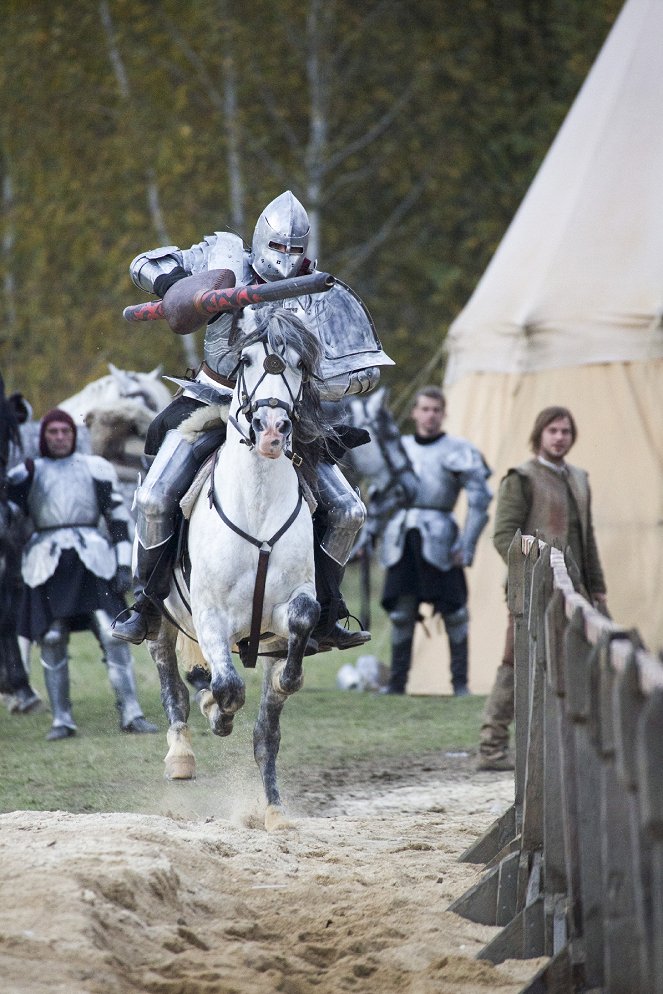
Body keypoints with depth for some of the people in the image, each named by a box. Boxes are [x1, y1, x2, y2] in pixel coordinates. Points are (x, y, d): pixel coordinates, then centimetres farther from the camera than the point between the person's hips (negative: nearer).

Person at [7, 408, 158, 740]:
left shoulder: (95, 468, 13)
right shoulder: (25, 473, 16)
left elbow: (118, 516, 10)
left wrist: (124, 564, 1)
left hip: (92, 560, -1)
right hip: (47, 562, 1)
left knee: (113, 634, -11)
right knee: (52, 641, -5)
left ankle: (130, 713, -9)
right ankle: (61, 721, 2)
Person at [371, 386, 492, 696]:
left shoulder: (458, 451, 2)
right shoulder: (398, 448, 15)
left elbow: (479, 499, -2)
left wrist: (467, 545, -8)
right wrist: (370, 530, 14)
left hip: (438, 539, -3)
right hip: (402, 538, 4)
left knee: (453, 613, -3)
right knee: (400, 612, 2)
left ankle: (460, 682, 2)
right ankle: (397, 682, 8)